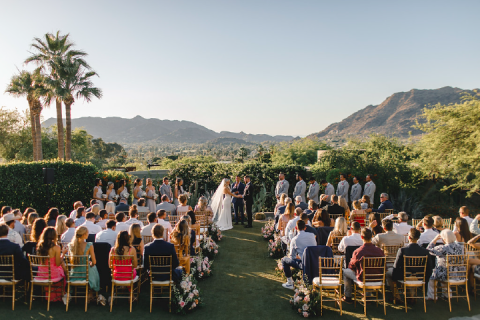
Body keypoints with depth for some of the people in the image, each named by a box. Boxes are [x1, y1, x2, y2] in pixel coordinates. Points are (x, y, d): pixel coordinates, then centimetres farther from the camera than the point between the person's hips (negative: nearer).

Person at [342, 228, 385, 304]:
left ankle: (348, 297, 28)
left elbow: (351, 266, -5)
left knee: (345, 271, 19)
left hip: (363, 278, -4)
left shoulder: (357, 252, -23)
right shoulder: (379, 251, -14)